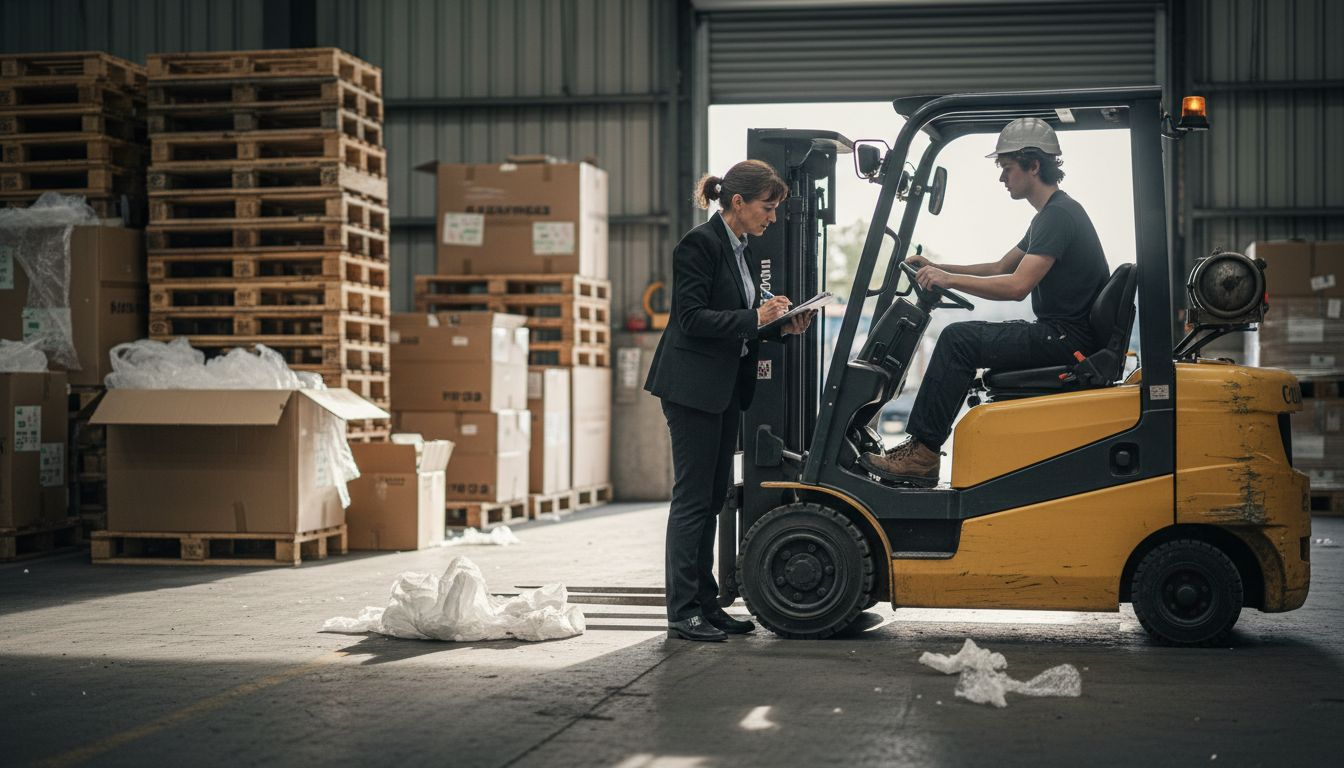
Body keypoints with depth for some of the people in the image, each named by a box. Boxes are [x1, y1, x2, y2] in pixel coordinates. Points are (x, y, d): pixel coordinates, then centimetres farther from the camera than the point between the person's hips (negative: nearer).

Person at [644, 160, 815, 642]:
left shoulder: (744, 254, 15)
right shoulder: (700, 244, -13)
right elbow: (693, 318, -18)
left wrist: (780, 326, 2)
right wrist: (754, 319, -20)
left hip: (726, 388, 9)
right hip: (693, 387, -9)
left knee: (713, 497, 12)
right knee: (693, 497, -7)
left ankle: (705, 604, 18)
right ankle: (682, 614, -2)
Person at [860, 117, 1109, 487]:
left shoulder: (1060, 216, -15)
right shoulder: (1051, 214, 20)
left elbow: (1016, 286, -24)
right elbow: (1001, 268, 26)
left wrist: (949, 279, -16)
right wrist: (937, 268, 15)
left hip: (1069, 339, -11)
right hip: (1062, 335, 11)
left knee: (959, 339, -16)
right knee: (964, 340, 15)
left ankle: (922, 452, -15)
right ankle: (921, 449, 11)